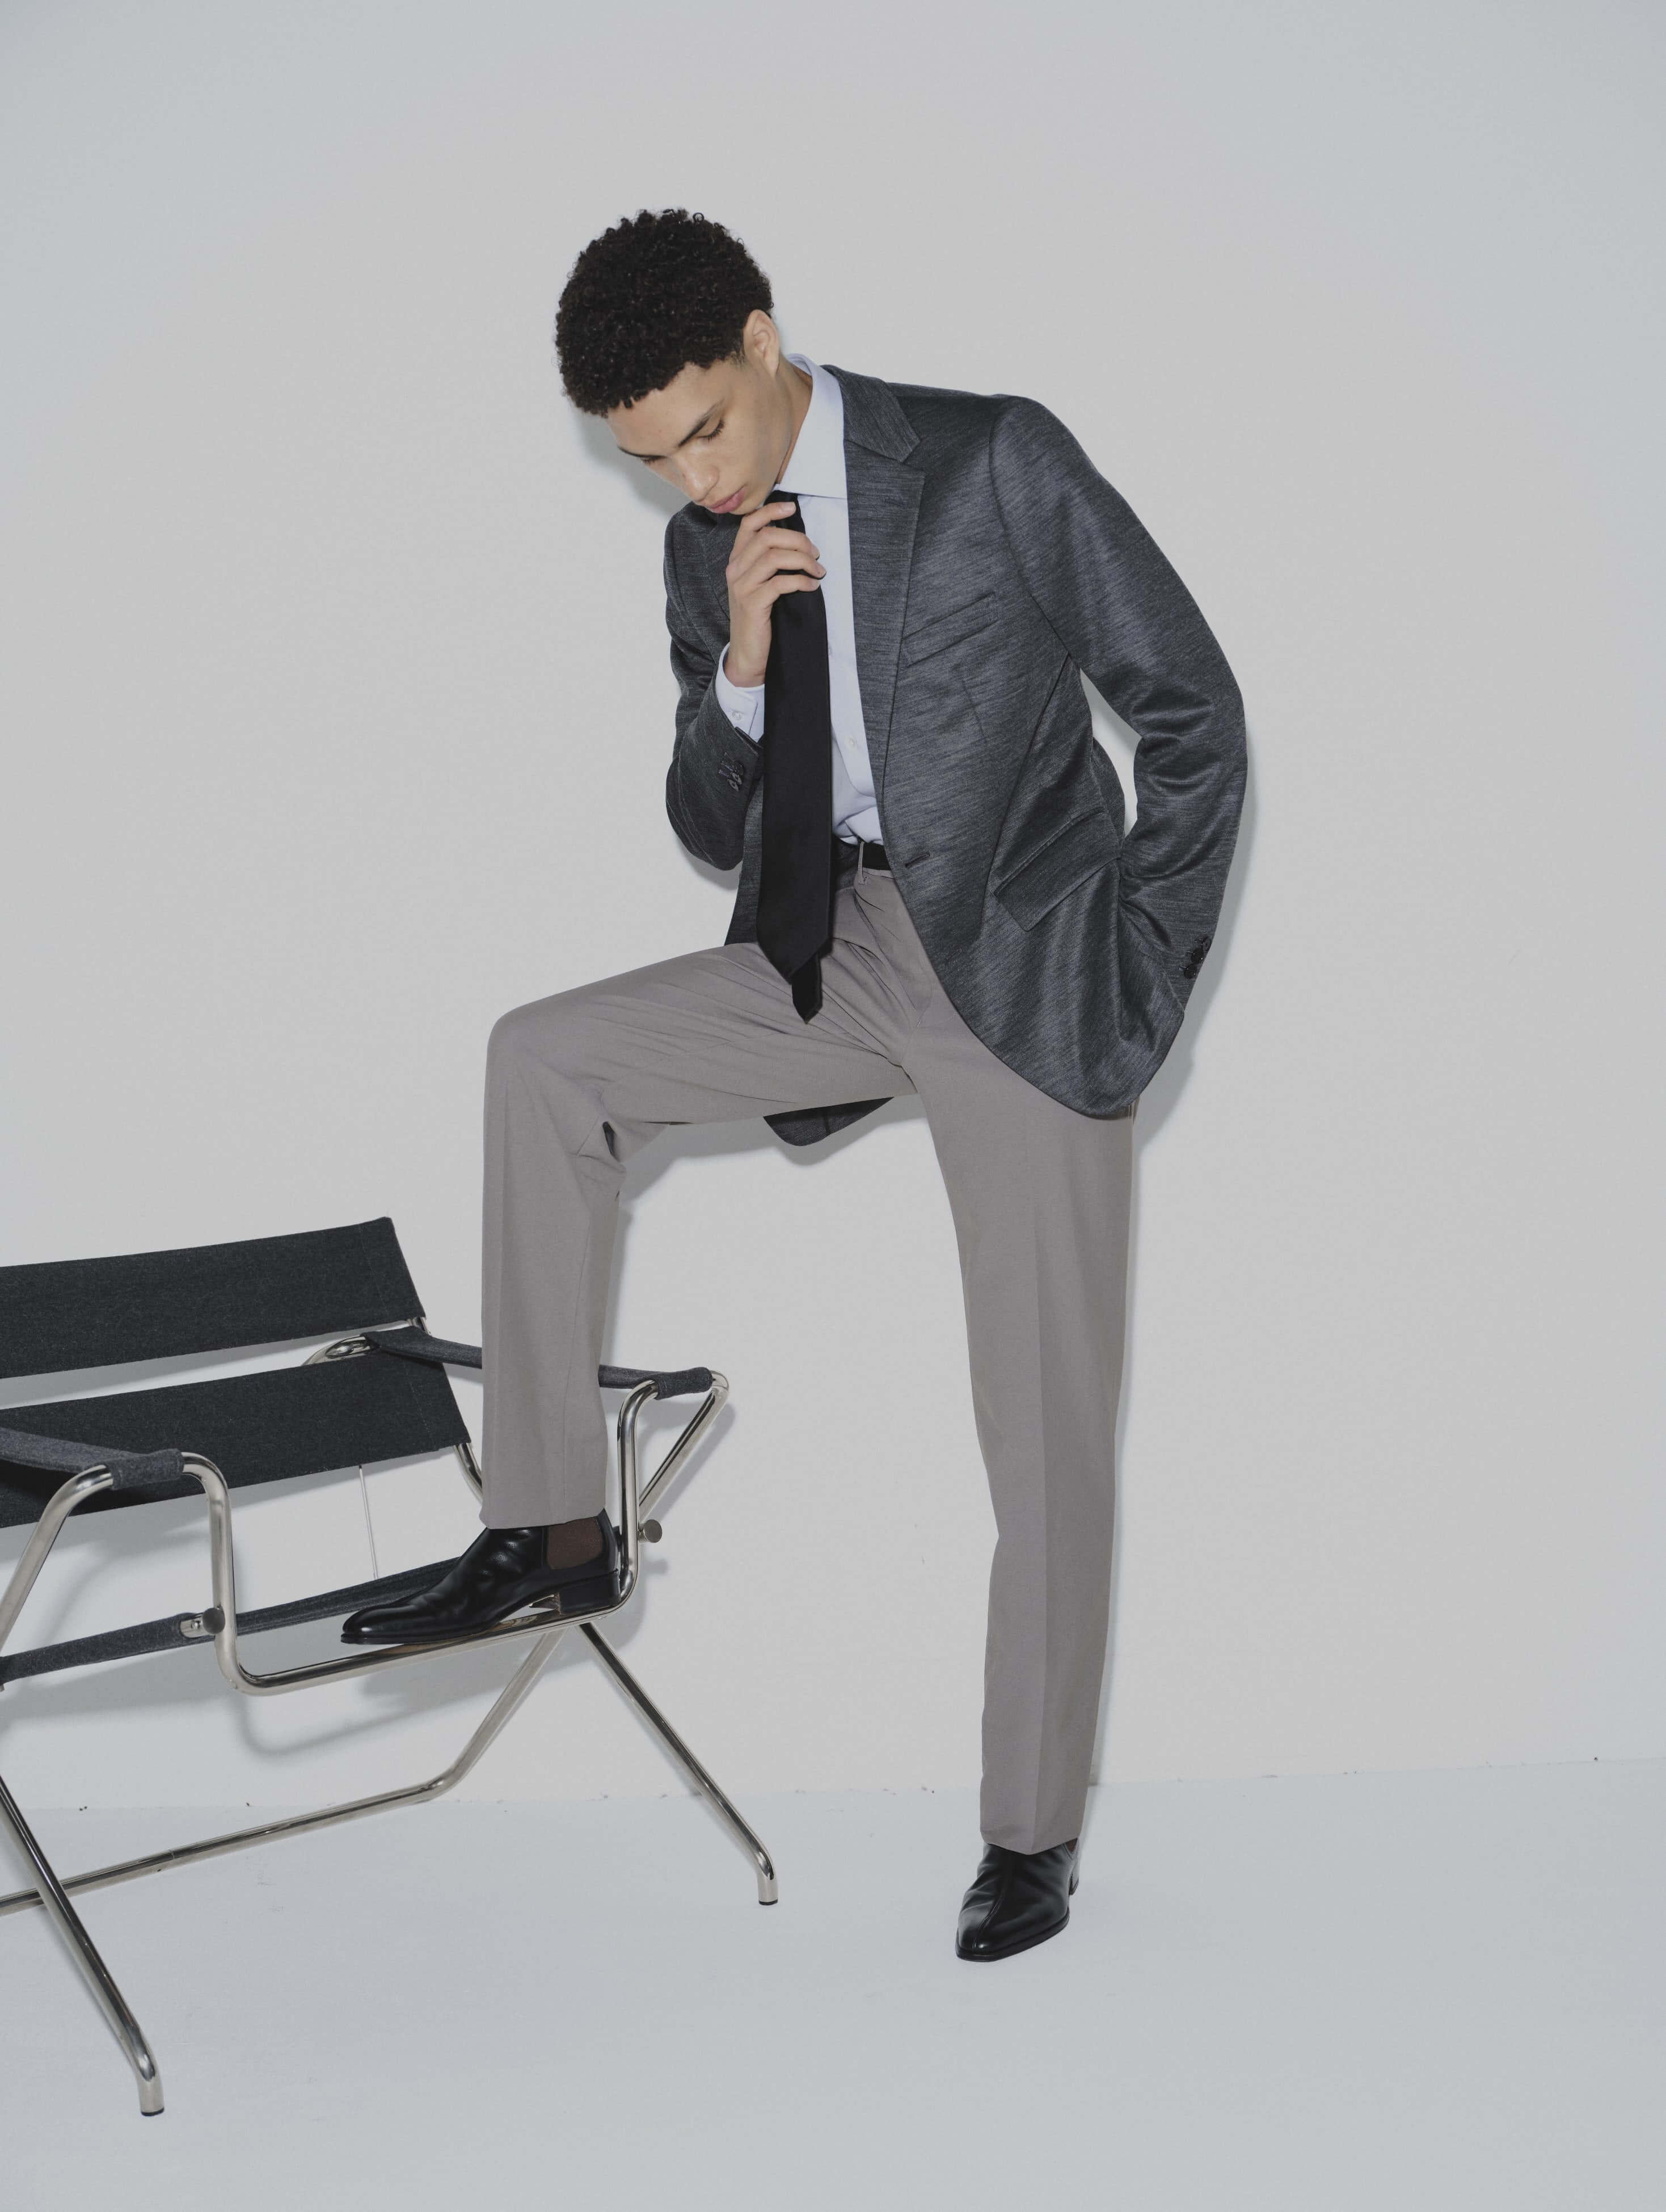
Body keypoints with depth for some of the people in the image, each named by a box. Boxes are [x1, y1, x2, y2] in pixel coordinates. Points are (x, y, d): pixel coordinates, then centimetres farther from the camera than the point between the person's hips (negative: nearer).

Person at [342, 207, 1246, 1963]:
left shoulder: (995, 463, -10)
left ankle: (1033, 1831, 15)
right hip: (835, 955, 5)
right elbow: (713, 834, 8)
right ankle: (552, 1529, -5)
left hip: (1028, 965, -5)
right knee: (542, 1058, -13)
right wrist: (740, 669, -11)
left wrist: (1150, 967, -10)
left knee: (1047, 1435, -1)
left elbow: (1192, 710, -7)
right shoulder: (706, 554, 6)